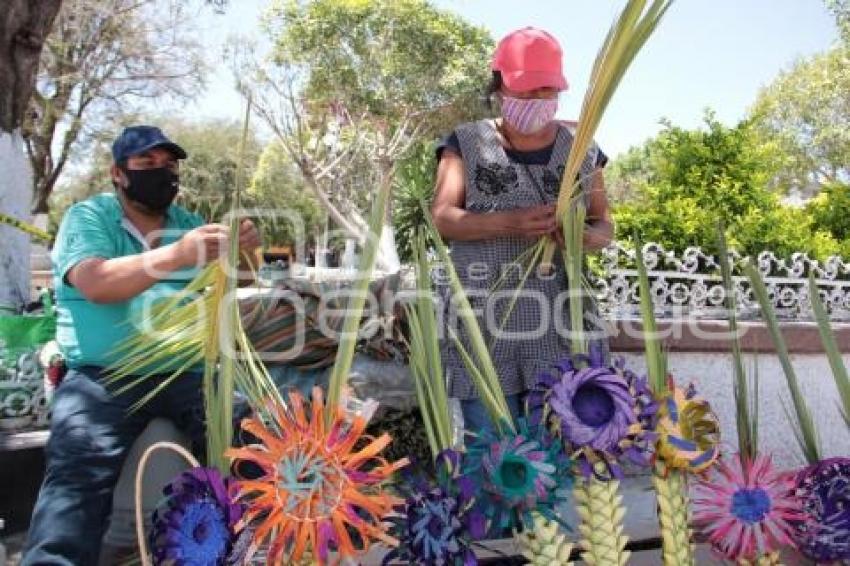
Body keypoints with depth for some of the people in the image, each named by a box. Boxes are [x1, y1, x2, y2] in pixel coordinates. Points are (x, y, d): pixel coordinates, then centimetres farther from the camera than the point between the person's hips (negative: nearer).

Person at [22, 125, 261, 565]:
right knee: (78, 475, -28)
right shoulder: (87, 217, 7)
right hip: (105, 377, -3)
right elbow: (95, 284, -14)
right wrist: (176, 255, -29)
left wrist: (242, 252, -12)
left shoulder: (187, 222, 20)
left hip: (187, 372, 3)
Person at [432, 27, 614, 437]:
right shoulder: (466, 143, 5)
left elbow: (604, 223, 15)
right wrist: (509, 223, -21)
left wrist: (590, 237, -10)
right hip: (483, 321, -1)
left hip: (558, 319, 2)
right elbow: (442, 219, -5)